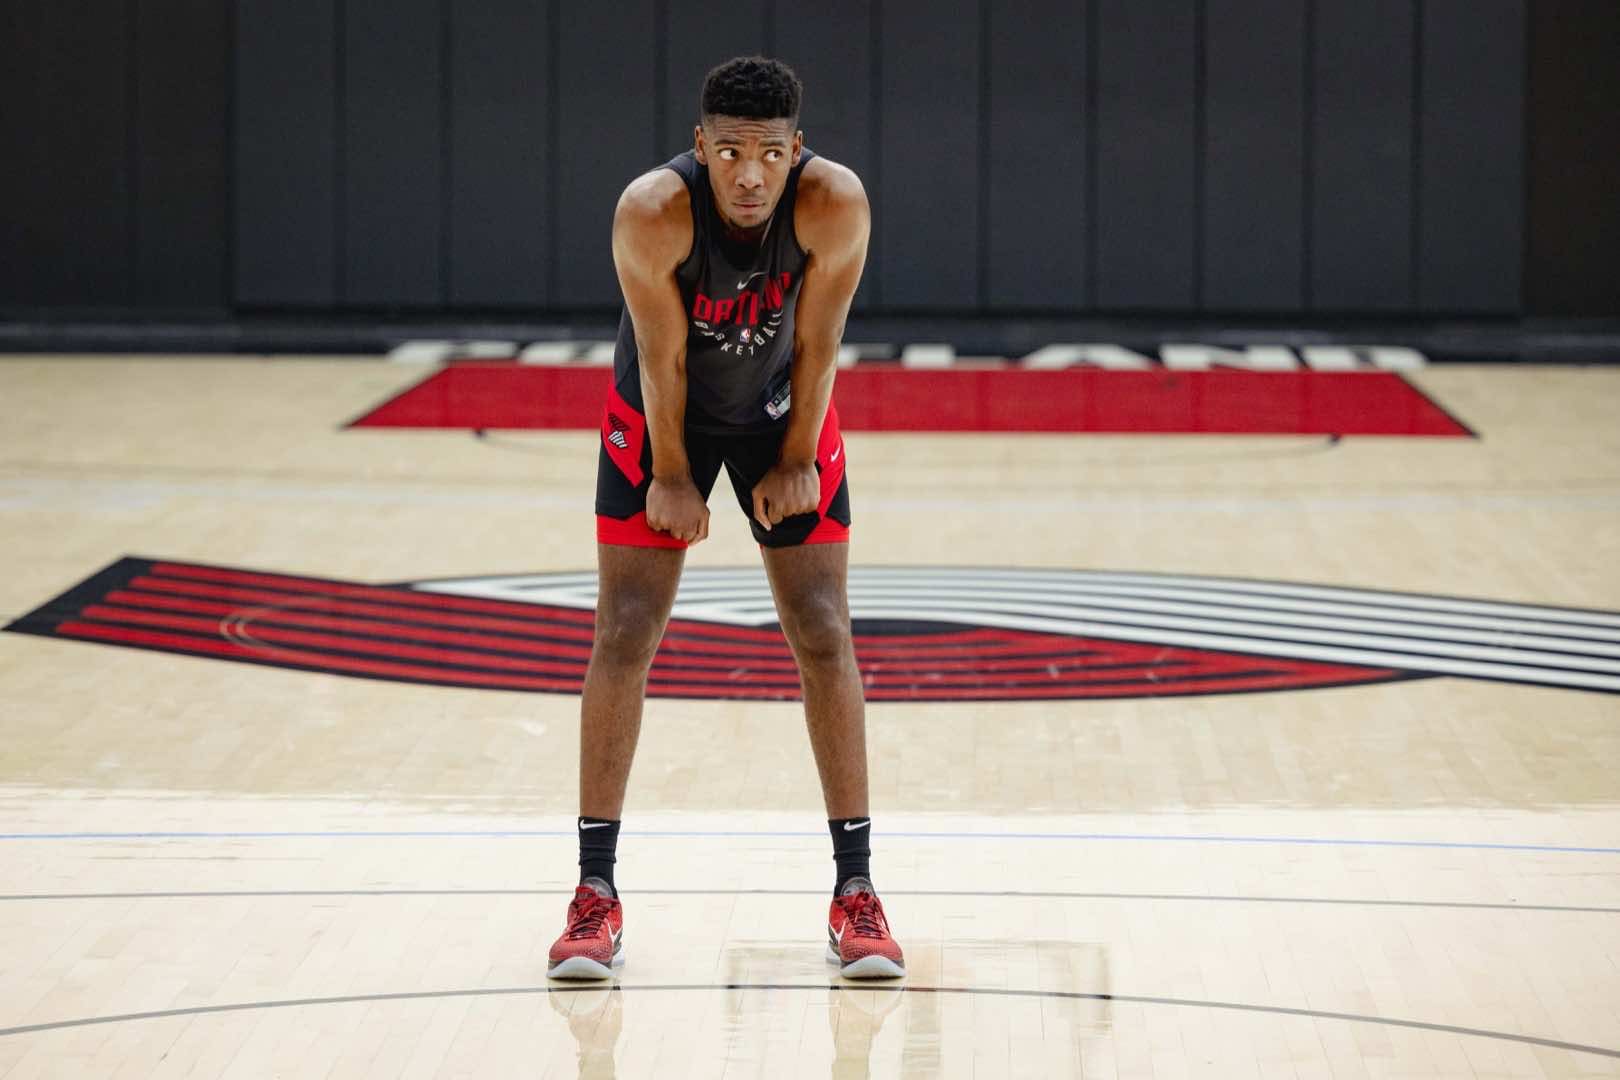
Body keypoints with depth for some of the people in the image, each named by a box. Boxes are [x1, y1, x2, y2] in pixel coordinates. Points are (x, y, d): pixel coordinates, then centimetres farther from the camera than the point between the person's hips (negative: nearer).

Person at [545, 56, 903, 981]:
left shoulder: (835, 203, -30)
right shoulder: (653, 212, -33)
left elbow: (817, 342, -17)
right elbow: (660, 356, -22)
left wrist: (795, 461, -10)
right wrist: (669, 478, -13)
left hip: (782, 412, 1)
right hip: (661, 417, -1)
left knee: (824, 636, -3)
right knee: (624, 636, -7)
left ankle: (857, 889, 3)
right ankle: (597, 894, -2)